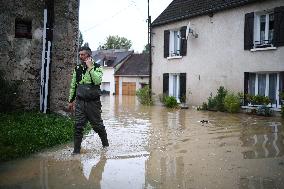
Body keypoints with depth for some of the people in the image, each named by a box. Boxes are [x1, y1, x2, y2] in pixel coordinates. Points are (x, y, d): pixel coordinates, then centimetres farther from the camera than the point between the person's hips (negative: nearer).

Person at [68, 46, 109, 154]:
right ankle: (76, 149, 8)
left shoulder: (97, 67, -3)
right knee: (78, 126, -1)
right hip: (80, 101, 3)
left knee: (97, 125, 7)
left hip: (93, 102, -3)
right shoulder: (77, 69, 9)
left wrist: (90, 67, -19)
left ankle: (105, 144, 28)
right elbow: (73, 86, 16)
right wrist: (71, 101, 16)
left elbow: (97, 81, -23)